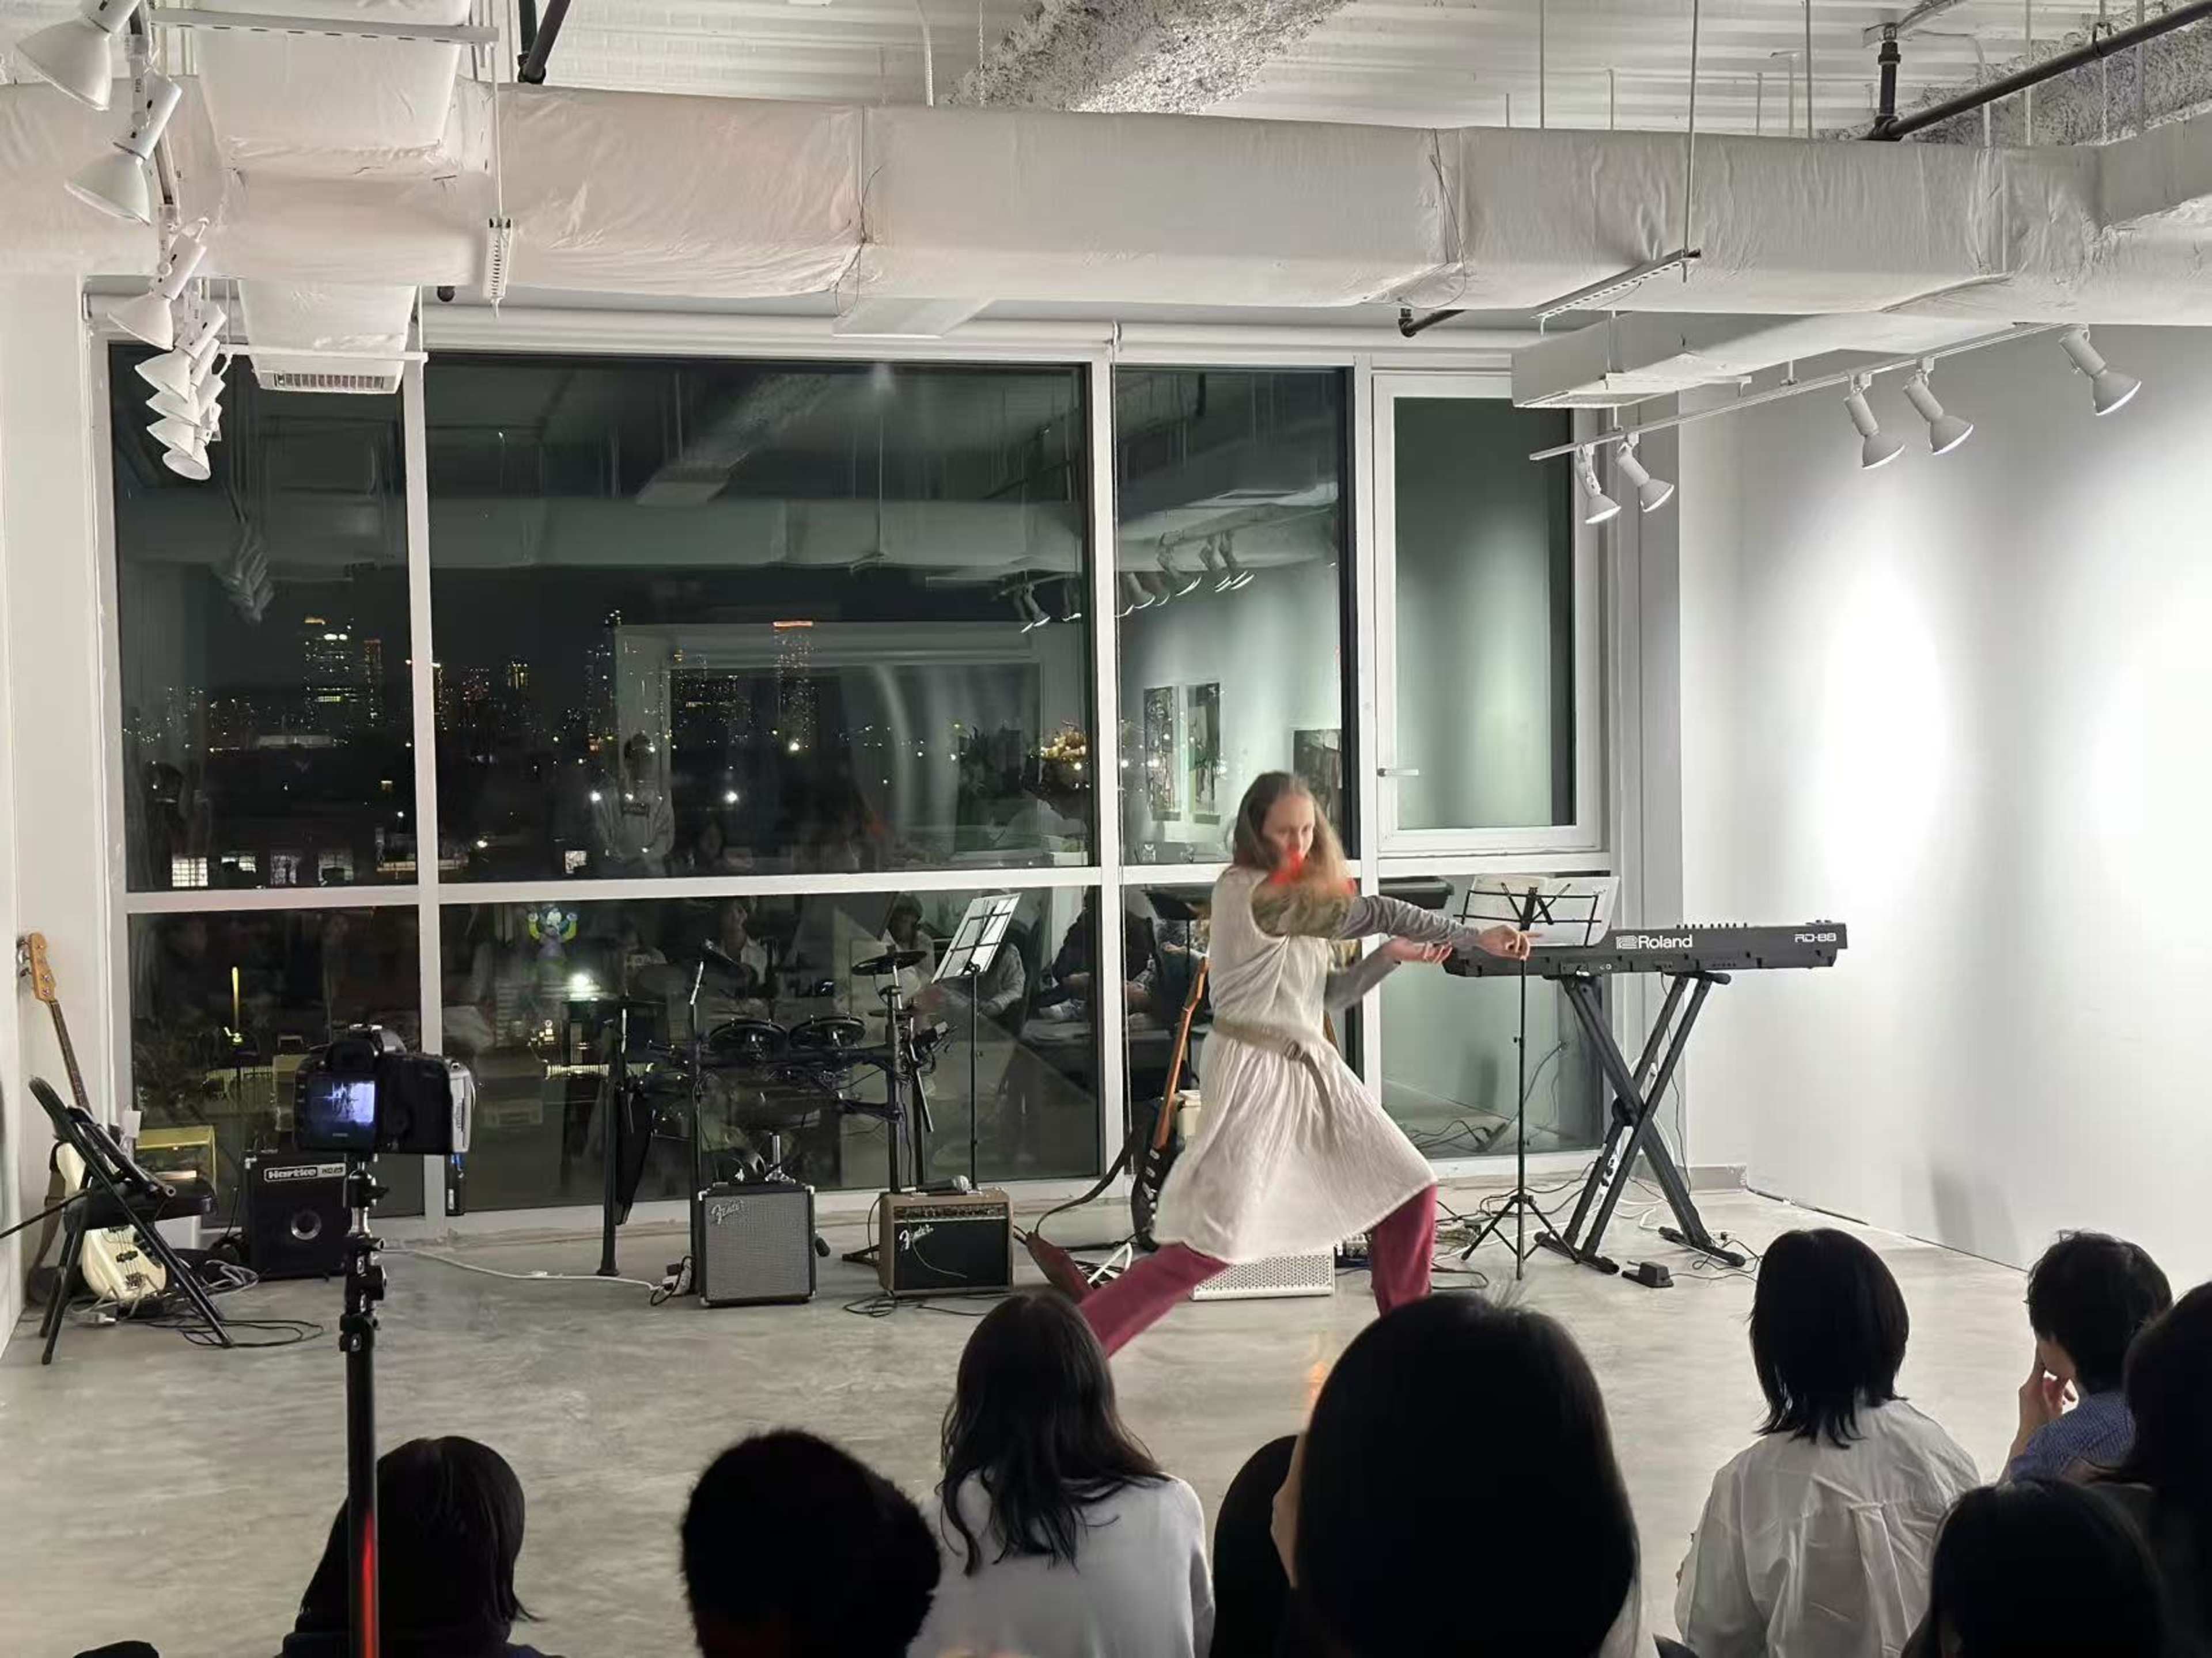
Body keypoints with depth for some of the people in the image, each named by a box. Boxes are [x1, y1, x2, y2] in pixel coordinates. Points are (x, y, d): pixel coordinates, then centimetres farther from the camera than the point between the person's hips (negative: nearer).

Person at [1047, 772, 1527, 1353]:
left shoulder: (1302, 898, 16)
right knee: (1211, 1248, -11)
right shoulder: (1245, 891, -15)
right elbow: (1367, 914, -21)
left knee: (1410, 1193, 6)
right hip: (1256, 1074, -9)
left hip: (1313, 1067, 9)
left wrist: (1391, 956, 4)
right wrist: (1476, 937, -20)